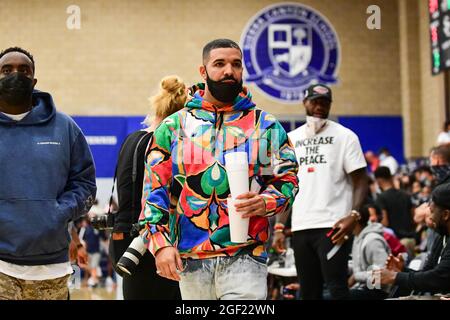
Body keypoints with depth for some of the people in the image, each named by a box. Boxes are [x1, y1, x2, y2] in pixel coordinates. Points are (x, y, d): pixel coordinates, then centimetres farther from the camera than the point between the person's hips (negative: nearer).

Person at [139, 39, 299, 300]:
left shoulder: (266, 126, 8)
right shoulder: (174, 126, 9)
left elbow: (288, 180, 7)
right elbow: (154, 187, 6)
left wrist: (264, 203, -15)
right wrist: (161, 242, -6)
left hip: (245, 258, -2)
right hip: (190, 260, 2)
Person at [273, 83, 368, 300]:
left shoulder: (344, 136, 2)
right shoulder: (291, 139, 14)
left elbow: (360, 181, -3)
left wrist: (353, 215, -20)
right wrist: (279, 226, 8)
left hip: (333, 226, -5)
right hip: (300, 227, 5)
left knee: (336, 286, -11)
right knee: (308, 291, 9)